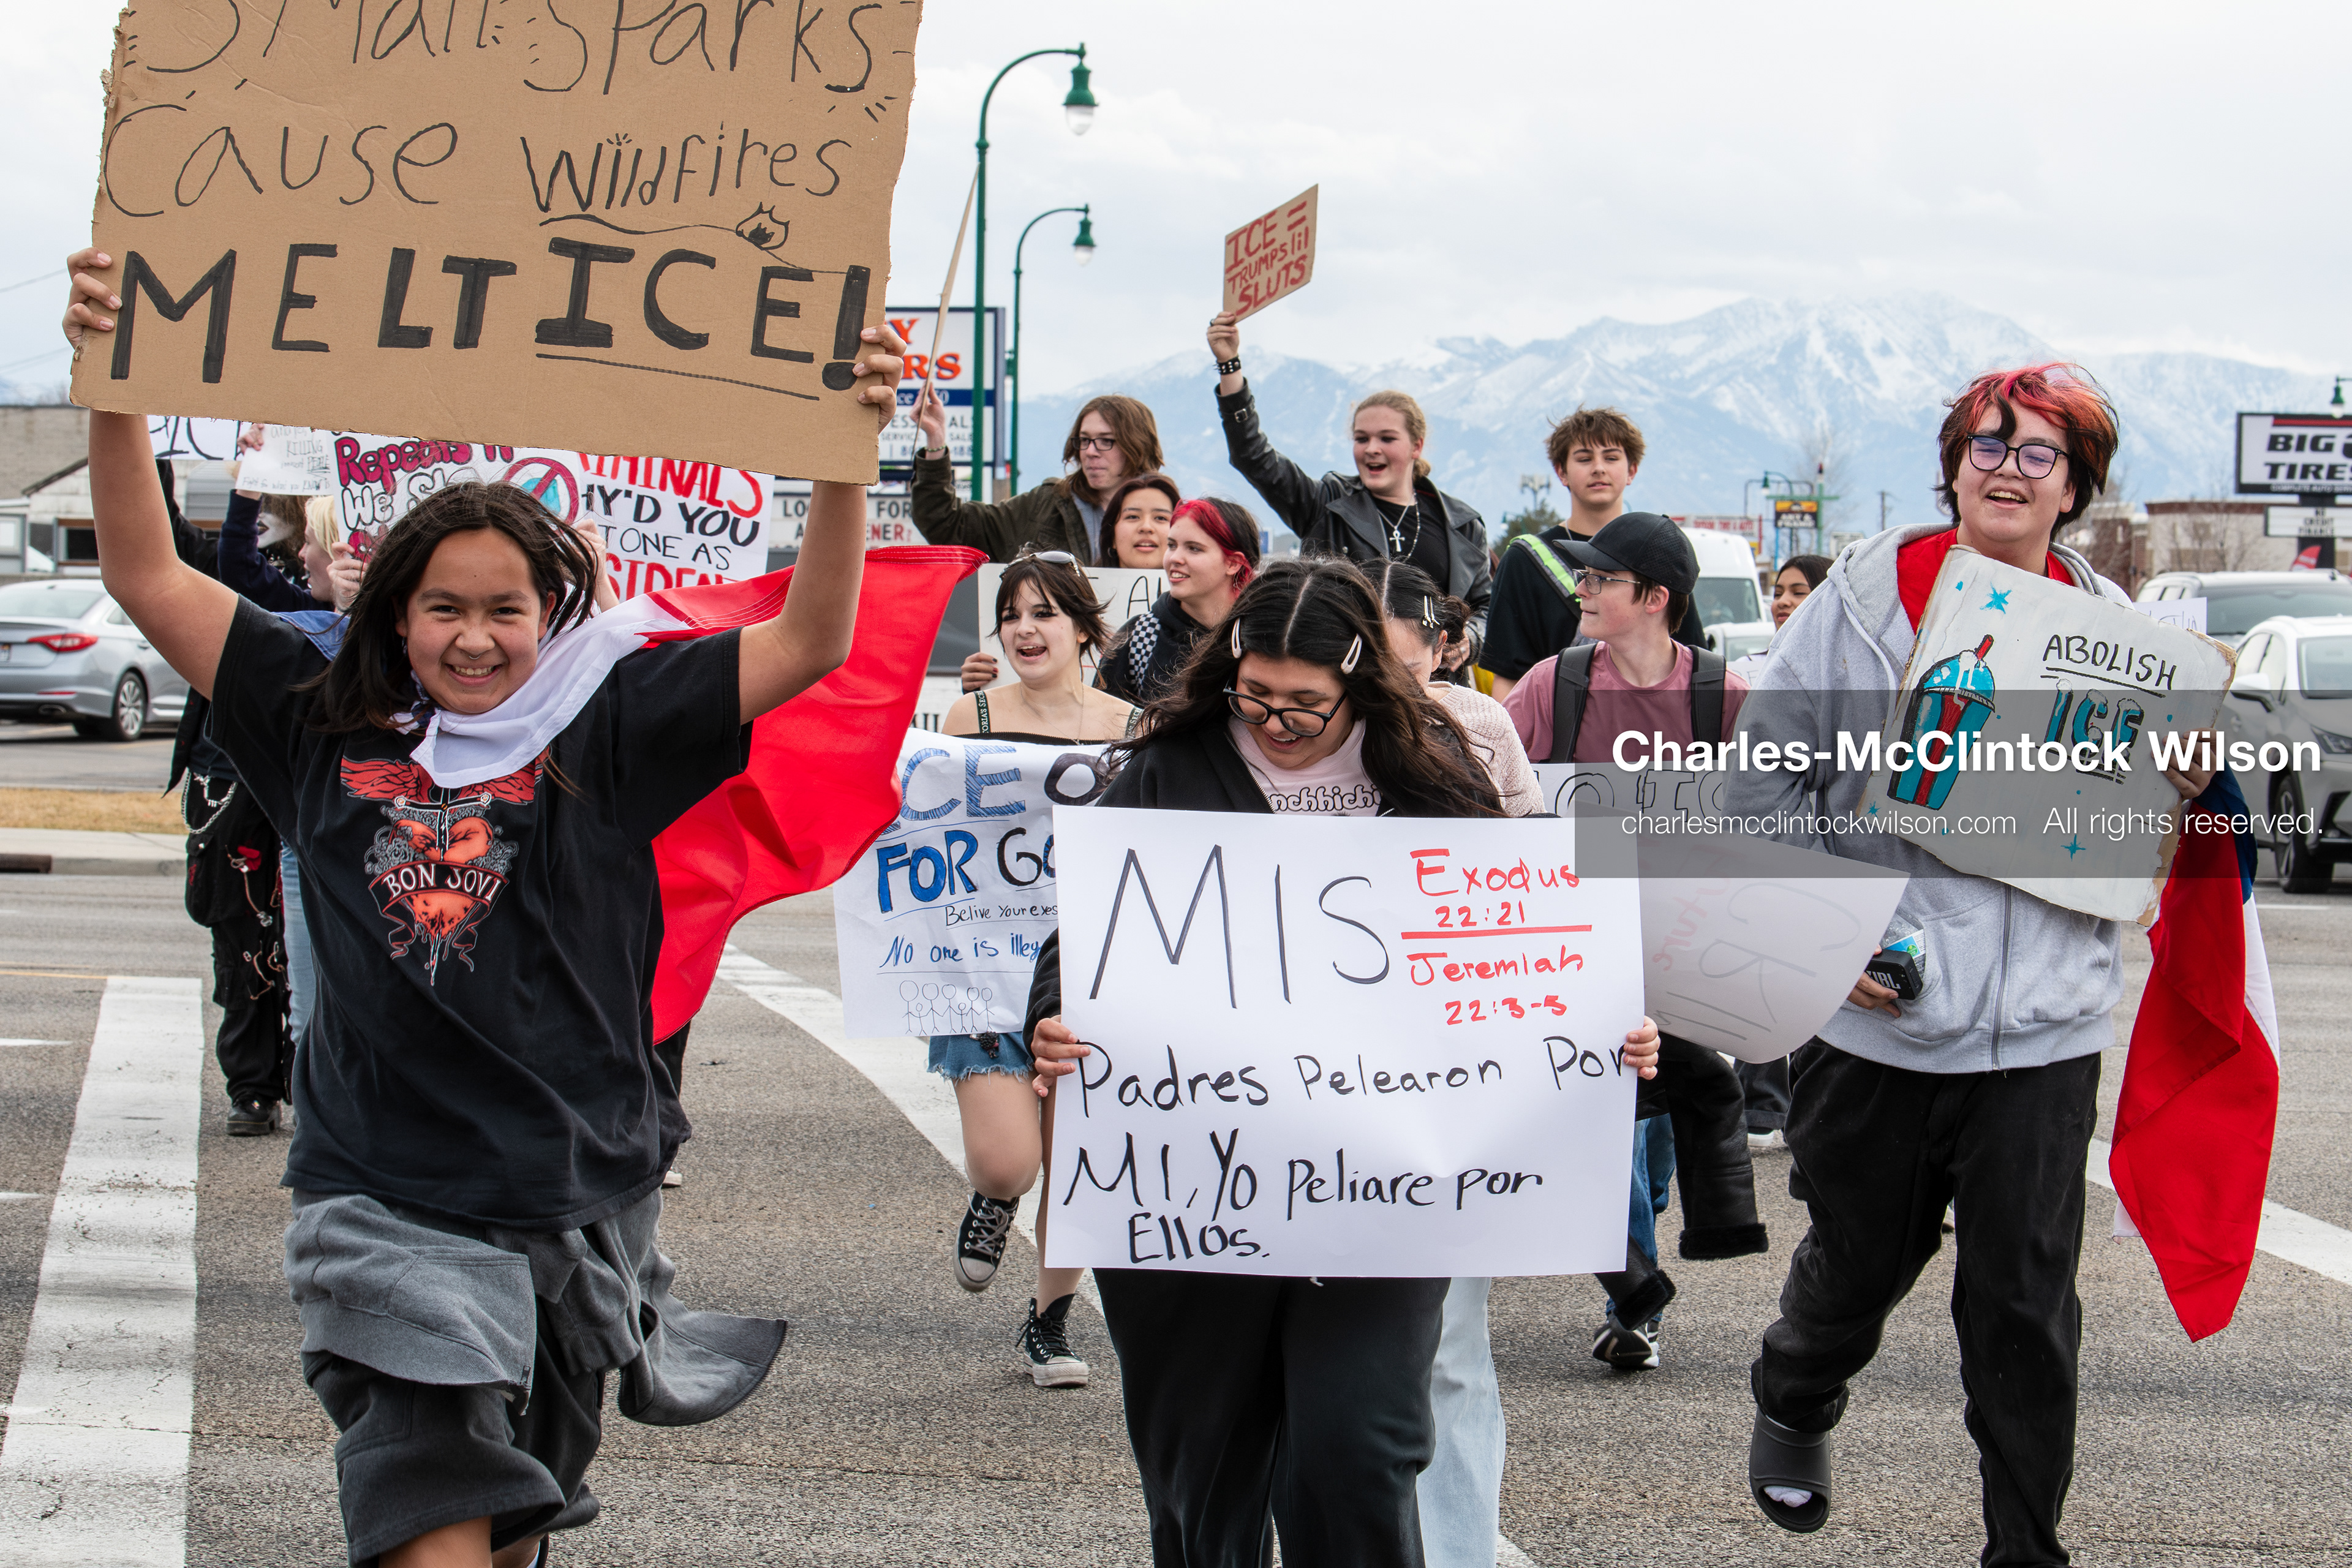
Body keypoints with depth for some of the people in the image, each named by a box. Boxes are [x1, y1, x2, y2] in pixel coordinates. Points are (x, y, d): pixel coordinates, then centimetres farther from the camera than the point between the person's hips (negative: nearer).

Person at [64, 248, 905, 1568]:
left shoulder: (603, 733, -1)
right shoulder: (331, 727, 3)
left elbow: (809, 644, -7)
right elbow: (149, 577, 3)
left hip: (576, 1197, 1)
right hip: (389, 1199, -1)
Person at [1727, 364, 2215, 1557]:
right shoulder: (1861, 599, -2)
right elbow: (1763, 778, 0)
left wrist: (2183, 793, -6)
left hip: (2043, 1031, 0)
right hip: (1876, 1017, 0)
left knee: (2026, 1310, 0)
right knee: (1856, 1265, 18)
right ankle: (1792, 1411, 49)